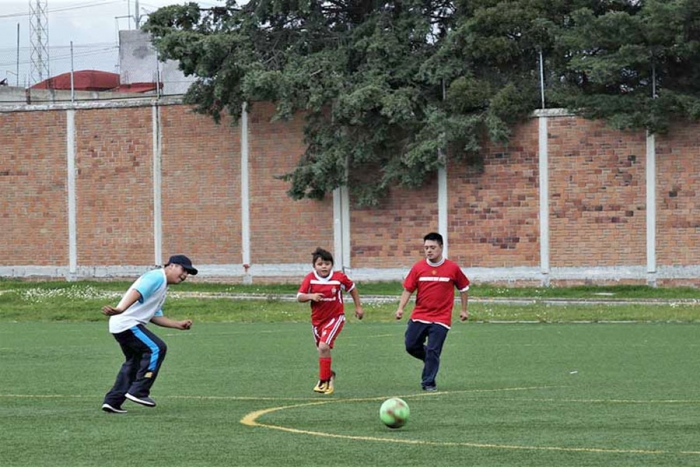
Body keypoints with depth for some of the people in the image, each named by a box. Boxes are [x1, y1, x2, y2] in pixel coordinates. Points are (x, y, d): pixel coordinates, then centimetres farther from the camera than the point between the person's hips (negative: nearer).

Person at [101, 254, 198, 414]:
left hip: (120, 327, 11)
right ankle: (138, 392, -15)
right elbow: (137, 292, -26)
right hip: (127, 323, -11)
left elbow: (155, 316, 23)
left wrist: (178, 324, 14)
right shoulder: (157, 277, -9)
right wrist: (120, 310, -41)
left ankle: (112, 401, 19)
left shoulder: (162, 287, 24)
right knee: (157, 348, -15)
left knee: (134, 362, 19)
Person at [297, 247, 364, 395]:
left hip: (335, 317, -4)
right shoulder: (310, 279, -9)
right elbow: (299, 297, -9)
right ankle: (328, 375, 44)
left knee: (324, 346, -22)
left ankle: (323, 381, -12)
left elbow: (352, 288, 7)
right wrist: (311, 296, -29)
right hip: (317, 320, 4)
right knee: (322, 349, 17)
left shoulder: (339, 277, -12)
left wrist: (358, 307, 11)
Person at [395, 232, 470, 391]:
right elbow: (408, 289, 3)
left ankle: (428, 383, 5)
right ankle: (431, 360, 29)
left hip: (441, 319, -3)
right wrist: (401, 308, -9)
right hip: (419, 317, 3)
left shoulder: (452, 268, -3)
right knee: (411, 346, 1)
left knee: (432, 351, -8)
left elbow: (463, 288, 10)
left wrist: (464, 310, 13)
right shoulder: (418, 268, 0)